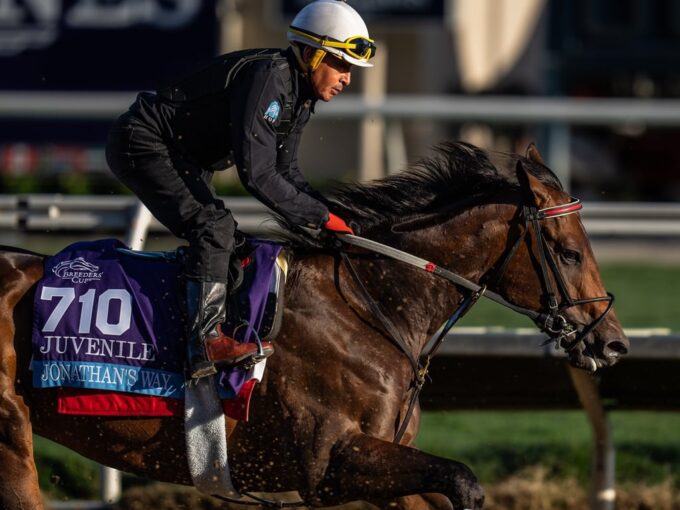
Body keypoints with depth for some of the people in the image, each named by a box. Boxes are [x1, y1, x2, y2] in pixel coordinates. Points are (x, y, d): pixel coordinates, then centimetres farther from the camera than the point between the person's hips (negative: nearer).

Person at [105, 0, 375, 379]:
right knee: (214, 226, -23)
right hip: (143, 145, -11)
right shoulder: (268, 78, -28)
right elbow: (257, 174, -32)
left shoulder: (300, 97, 4)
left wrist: (329, 217, -4)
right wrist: (319, 217, -24)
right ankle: (206, 342, -27)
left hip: (183, 157, 11)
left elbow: (285, 173, 10)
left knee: (223, 242, 12)